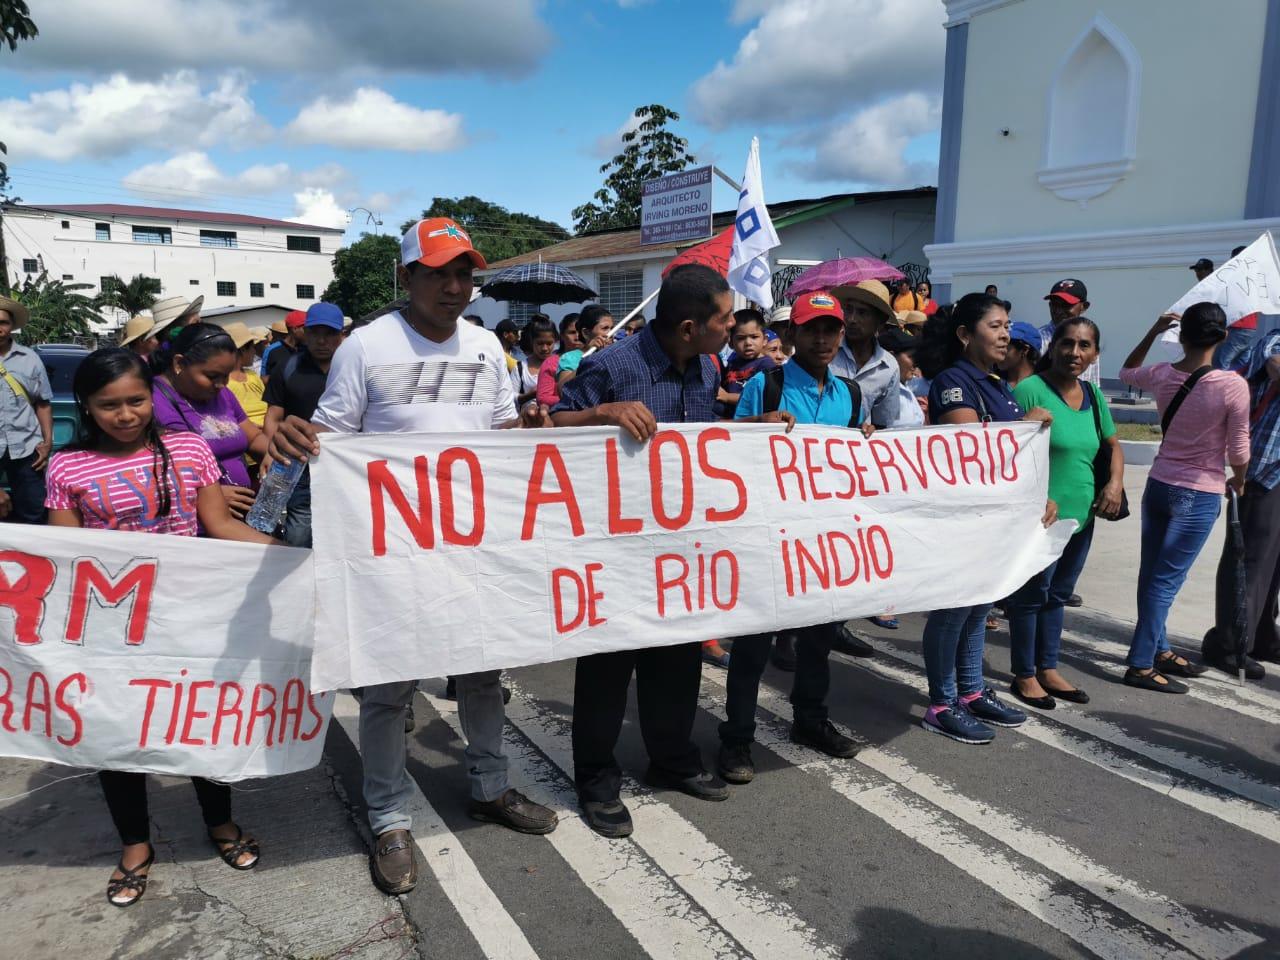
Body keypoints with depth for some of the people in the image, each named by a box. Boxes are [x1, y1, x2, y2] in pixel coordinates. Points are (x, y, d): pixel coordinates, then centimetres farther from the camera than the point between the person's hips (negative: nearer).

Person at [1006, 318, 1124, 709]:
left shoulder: (1093, 395, 8)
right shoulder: (1030, 390, -14)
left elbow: (1113, 445, 21)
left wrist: (1116, 482, 3)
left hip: (1081, 516, 7)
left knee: (1058, 595, 18)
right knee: (1030, 596, 5)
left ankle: (1048, 668, 33)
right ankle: (1025, 675, 20)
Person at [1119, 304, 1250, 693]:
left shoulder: (1162, 375, -5)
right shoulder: (1233, 385, -17)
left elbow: (1127, 372, 20)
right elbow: (1238, 450, -11)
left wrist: (1153, 331, 17)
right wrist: (1238, 482, 9)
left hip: (1158, 485, 5)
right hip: (1200, 496, -5)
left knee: (1152, 575, 14)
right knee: (1166, 580, -1)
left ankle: (1158, 650, 30)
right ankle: (1141, 665, 4)